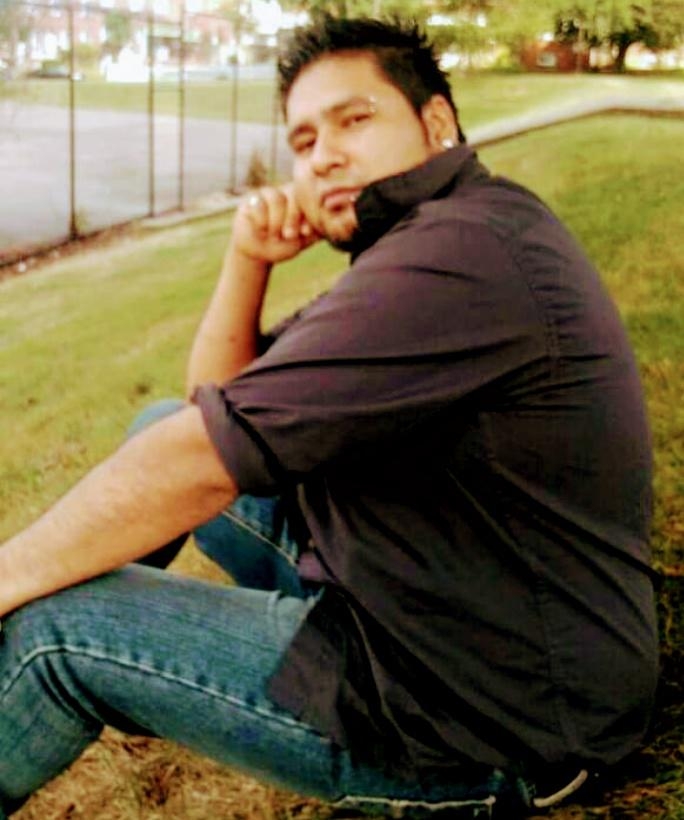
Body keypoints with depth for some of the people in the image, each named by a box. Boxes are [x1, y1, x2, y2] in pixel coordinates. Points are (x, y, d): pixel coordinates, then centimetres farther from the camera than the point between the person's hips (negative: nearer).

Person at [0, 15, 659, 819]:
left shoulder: (458, 252, -25)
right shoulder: (416, 251, 9)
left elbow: (198, 465, -25)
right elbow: (216, 402, 13)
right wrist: (247, 261, -4)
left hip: (485, 726, -10)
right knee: (159, 423, 14)